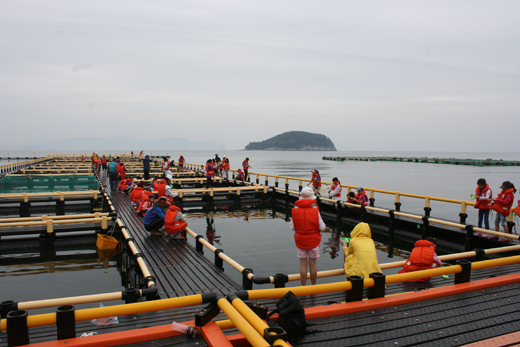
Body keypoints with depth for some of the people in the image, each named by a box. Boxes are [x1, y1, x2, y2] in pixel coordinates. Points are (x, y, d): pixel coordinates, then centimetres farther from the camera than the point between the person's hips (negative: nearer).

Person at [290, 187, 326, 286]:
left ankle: (303, 287, 16)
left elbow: (292, 227, -5)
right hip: (313, 240, -1)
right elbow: (322, 227, -12)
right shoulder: (315, 210, -15)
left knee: (303, 264, 9)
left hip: (300, 240, 1)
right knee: (312, 264, 11)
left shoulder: (295, 210, -10)